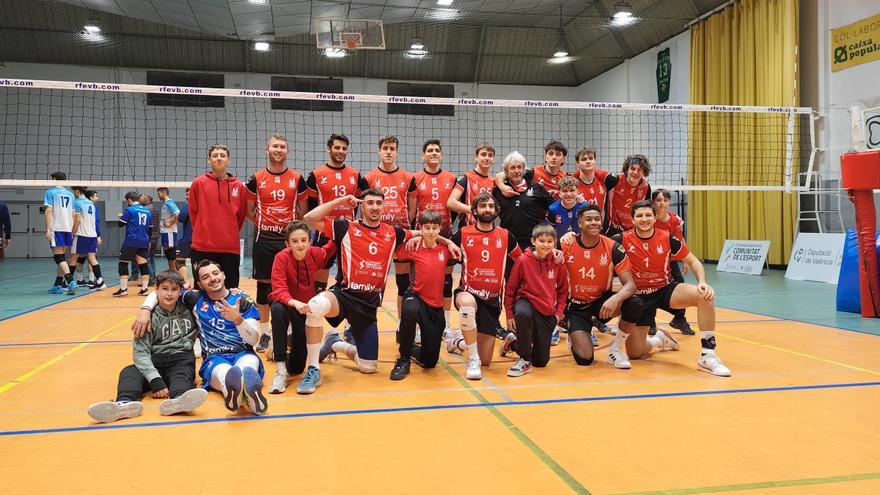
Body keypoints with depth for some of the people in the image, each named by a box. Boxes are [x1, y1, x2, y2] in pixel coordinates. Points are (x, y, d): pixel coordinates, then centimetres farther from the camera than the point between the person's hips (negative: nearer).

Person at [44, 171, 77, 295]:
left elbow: (49, 211, -7)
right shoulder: (70, 194, 15)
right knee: (61, 257, 12)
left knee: (59, 258, -8)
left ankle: (71, 282, -23)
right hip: (68, 228, 5)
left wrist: (48, 229, -10)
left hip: (56, 228, -5)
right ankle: (58, 285, 15)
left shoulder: (51, 192, 0)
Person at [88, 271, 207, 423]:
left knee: (182, 373, -34)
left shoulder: (188, 310, 11)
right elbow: (141, 352, -7)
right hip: (154, 362, 1)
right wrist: (155, 380, -22)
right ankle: (125, 403, -60)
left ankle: (178, 400, -67)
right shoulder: (150, 317, 3)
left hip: (181, 360, 0)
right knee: (129, 372, -28)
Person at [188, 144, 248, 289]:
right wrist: (203, 232, 10)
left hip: (231, 249, 1)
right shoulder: (198, 183, 0)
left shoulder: (239, 186, 3)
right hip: (202, 248, -1)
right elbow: (193, 212, 8)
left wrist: (230, 234, 12)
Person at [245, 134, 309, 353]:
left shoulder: (297, 179, 4)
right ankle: (264, 333, 16)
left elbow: (303, 211, 11)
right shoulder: (256, 179, 3)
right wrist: (263, 224, 3)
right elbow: (249, 211, 11)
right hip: (264, 239, 0)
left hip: (289, 238, 0)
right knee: (263, 285, 5)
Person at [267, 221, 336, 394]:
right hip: (287, 304, -1)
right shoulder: (282, 257, -23)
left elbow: (330, 249, 8)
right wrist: (295, 303, -48)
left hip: (307, 306, 1)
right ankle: (281, 369, -30)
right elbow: (278, 290, -30)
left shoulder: (316, 254, -15)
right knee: (277, 309, -41)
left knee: (296, 368, -5)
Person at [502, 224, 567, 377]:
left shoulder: (557, 262, -5)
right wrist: (509, 314, -5)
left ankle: (516, 342, 35)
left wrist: (559, 312, 2)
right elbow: (510, 288, -4)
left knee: (541, 361, 4)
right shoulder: (523, 260, -12)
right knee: (523, 313, -43)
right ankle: (525, 360, -23)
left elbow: (562, 290, 10)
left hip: (548, 312, 3)